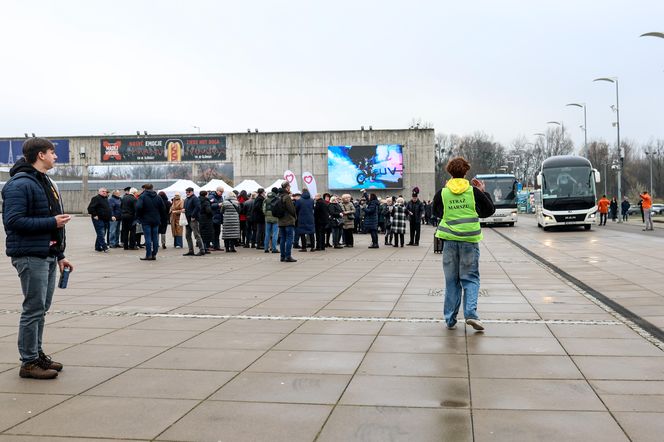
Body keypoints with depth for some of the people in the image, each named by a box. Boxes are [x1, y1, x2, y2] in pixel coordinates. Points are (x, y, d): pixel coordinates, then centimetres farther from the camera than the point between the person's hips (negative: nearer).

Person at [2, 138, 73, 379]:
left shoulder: (47, 183, 17)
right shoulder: (19, 184, -13)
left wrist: (60, 255, 18)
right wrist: (51, 222, -19)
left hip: (48, 256, 9)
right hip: (30, 257, -9)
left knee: (41, 308, 15)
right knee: (34, 309, -4)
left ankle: (36, 353, 27)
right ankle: (29, 362, 6)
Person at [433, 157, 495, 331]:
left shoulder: (442, 193, 0)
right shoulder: (474, 192, -1)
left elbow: (437, 212, 17)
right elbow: (490, 211, 10)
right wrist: (483, 191, 19)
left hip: (449, 240, 1)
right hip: (470, 240, -1)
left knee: (451, 281, 9)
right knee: (470, 279, 7)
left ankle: (450, 319, 10)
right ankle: (471, 313, -11)